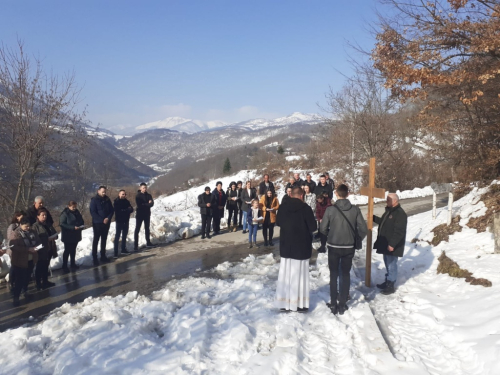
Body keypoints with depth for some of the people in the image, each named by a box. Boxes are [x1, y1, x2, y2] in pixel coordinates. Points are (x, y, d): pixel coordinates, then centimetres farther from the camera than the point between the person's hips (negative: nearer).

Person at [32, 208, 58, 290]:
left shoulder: (48, 225, 14)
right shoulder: (35, 226, -10)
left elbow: (55, 233, 19)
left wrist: (54, 236, -5)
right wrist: (47, 239, -24)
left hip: (49, 249, 7)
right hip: (41, 250, -7)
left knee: (46, 266, 17)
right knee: (40, 267, 0)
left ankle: (45, 281, 28)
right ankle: (38, 284, 8)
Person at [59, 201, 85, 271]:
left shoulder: (76, 212, 7)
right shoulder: (65, 213, -14)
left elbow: (81, 221, 17)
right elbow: (62, 224, -20)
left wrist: (81, 226, -6)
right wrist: (73, 227, -26)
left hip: (76, 235, 6)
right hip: (68, 236, -6)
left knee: (73, 250, 16)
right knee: (67, 251, 1)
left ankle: (73, 264, 27)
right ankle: (64, 266, 11)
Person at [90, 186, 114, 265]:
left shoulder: (107, 200, 6)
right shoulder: (94, 200, -6)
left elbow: (112, 210, 6)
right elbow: (93, 212, -13)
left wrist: (108, 218, -12)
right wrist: (102, 220, -19)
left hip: (106, 223, 4)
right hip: (97, 223, -4)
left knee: (104, 240, 12)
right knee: (96, 240, 0)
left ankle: (103, 256, 21)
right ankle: (94, 258, 3)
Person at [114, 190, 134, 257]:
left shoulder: (127, 201, 8)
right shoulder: (116, 202, -7)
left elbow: (131, 209, -1)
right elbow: (117, 210, -20)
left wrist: (124, 210, -18)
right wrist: (127, 210, -14)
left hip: (126, 221, 6)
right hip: (119, 221, -6)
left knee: (125, 235, 14)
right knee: (117, 236, -5)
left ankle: (123, 249, 26)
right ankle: (116, 252, -5)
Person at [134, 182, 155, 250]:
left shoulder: (148, 195, 6)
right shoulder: (138, 196, -8)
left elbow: (152, 204, -6)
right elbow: (139, 205, -20)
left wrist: (144, 204, -19)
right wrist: (148, 204, -13)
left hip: (147, 214, 5)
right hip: (140, 214, -5)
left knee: (147, 228, 16)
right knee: (137, 229, -6)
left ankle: (148, 243, 27)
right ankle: (136, 245, -6)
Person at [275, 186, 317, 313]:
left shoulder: (282, 208, 0)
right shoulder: (305, 208, -13)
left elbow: (278, 223, 15)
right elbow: (313, 227, -10)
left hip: (286, 247, 4)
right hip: (302, 247, -3)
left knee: (285, 275, 10)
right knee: (299, 276, 4)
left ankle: (284, 303, 15)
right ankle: (300, 304, 9)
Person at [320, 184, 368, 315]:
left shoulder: (330, 209, -13)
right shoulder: (355, 209, -9)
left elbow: (323, 228, -11)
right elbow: (363, 229, -9)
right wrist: (357, 238, 10)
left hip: (333, 247, -1)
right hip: (349, 247, 1)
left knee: (334, 274, 13)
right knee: (346, 274, 15)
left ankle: (333, 304, 18)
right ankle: (342, 304, 18)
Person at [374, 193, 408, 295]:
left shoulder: (400, 214, -21)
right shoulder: (389, 211, 12)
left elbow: (399, 232, -25)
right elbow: (383, 222, 28)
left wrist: (392, 244, -27)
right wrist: (373, 217, 22)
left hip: (392, 246, -10)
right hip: (385, 244, 10)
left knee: (391, 265, -1)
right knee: (387, 263, 20)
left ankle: (390, 286, 8)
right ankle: (387, 282, 33)